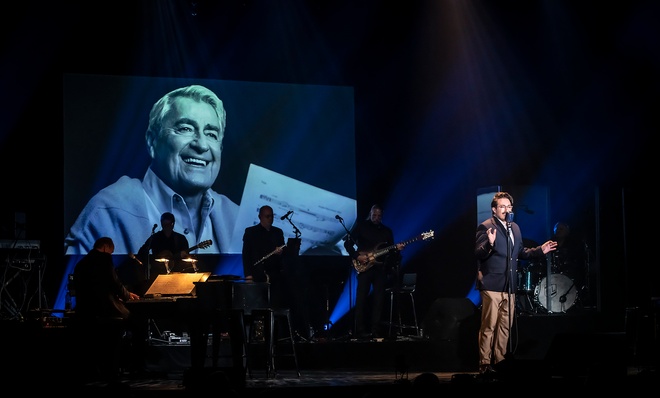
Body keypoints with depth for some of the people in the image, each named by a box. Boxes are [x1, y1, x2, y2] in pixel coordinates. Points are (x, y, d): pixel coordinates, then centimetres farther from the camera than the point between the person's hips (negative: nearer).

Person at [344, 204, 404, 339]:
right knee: (361, 298, -8)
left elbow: (390, 252, 13)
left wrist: (397, 250, -9)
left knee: (379, 299, 0)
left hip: (381, 268, 4)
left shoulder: (387, 231, 14)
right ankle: (361, 330, -6)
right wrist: (357, 256, -11)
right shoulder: (361, 226, 4)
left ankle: (375, 330, 3)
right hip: (364, 267, -3)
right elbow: (348, 243, 1)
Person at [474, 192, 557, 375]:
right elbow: (478, 254, -14)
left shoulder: (515, 228, 16)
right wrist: (490, 244, -32)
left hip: (509, 286, 7)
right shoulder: (485, 227, -7)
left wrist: (540, 250, 14)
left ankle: (499, 361, 19)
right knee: (489, 326, -6)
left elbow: (520, 252, 24)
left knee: (505, 326, 11)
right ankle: (484, 364, -1)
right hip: (492, 285, -7)